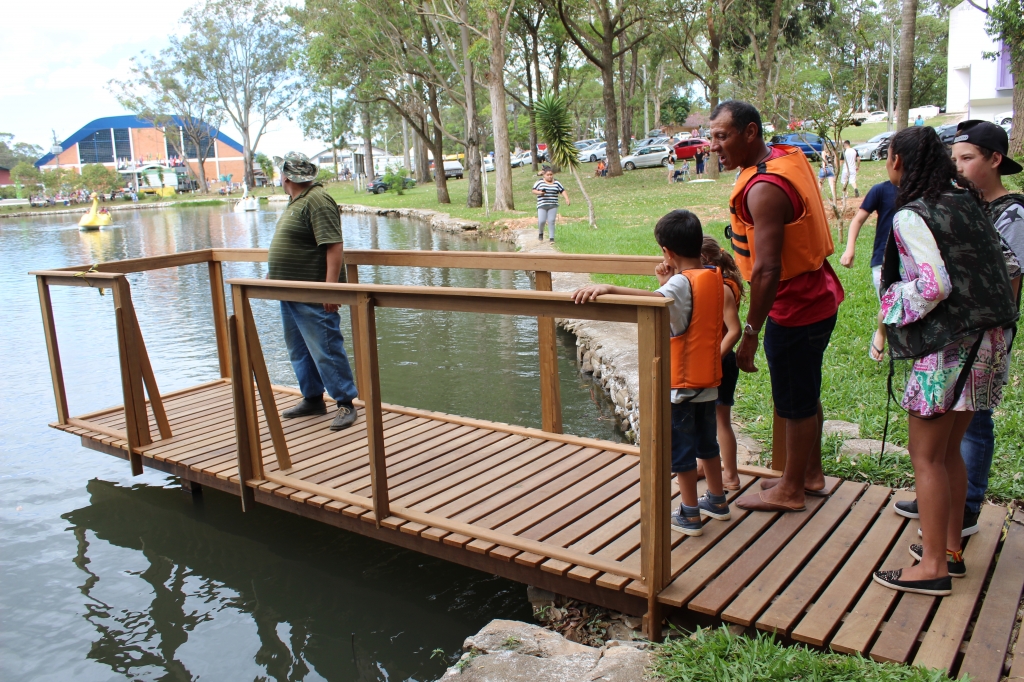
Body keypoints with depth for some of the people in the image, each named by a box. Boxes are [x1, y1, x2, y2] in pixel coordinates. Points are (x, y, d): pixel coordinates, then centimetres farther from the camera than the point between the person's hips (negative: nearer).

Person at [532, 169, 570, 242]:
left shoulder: (556, 183, 7)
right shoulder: (540, 182, 2)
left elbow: (563, 191, 5)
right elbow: (534, 190, 2)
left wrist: (567, 199, -9)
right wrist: (539, 192, -19)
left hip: (553, 205, 1)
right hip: (542, 205, -1)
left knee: (551, 221, -6)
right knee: (541, 221, -7)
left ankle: (552, 238, -3)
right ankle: (540, 233, 21)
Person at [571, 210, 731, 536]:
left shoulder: (682, 283, -22)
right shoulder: (714, 277, 3)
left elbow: (656, 300, -45)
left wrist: (607, 287, -54)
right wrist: (669, 282, -2)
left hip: (680, 383, -8)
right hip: (708, 379, 8)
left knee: (680, 448, 6)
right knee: (706, 441, 23)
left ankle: (690, 515, 15)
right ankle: (717, 501, 37)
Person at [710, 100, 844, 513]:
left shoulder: (764, 189, -26)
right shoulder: (789, 157, 4)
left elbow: (767, 270, -31)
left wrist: (750, 331, -27)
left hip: (794, 309, -10)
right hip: (817, 297, 10)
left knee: (796, 404, 5)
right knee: (806, 395, 22)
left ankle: (790, 491, 22)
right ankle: (811, 474, 38)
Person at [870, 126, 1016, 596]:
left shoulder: (911, 215, -13)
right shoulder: (963, 199, 11)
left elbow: (934, 285, -22)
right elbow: (999, 265, 14)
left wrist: (892, 305, -6)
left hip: (950, 344, -9)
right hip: (988, 337, 9)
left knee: (925, 454, 1)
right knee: (948, 450, 18)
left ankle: (933, 566, 7)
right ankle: (951, 547, 28)